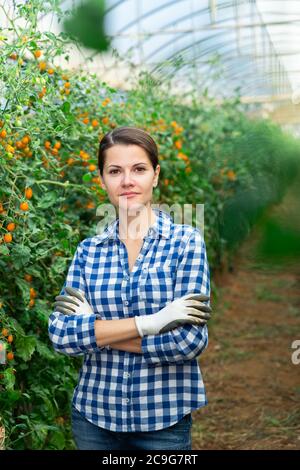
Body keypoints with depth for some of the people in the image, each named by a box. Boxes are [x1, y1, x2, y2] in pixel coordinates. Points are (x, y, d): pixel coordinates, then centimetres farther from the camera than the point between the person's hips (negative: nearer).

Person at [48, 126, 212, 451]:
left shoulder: (186, 241, -7)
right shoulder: (89, 250, 2)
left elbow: (190, 341, -15)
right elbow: (60, 335, -8)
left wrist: (94, 329, -12)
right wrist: (147, 322, -19)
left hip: (163, 419, -2)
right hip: (93, 414, 3)